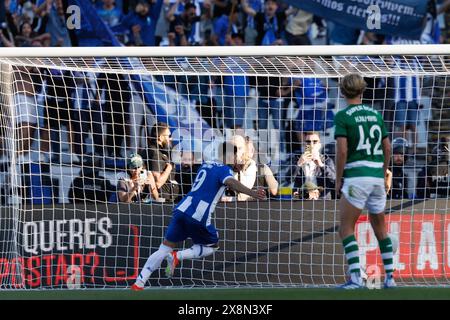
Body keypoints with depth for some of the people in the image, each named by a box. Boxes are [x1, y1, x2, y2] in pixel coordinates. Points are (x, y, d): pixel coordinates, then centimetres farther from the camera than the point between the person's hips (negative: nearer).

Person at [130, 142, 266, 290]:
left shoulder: (207, 164, 22)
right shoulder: (225, 170, -1)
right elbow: (231, 183, -24)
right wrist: (252, 193, -38)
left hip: (181, 209, 6)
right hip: (198, 217, -6)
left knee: (164, 248, 11)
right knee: (213, 246, 19)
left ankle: (139, 283, 1)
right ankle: (177, 256, -2)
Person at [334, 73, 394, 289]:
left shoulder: (342, 117, -6)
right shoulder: (375, 114, 11)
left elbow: (342, 150, -14)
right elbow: (387, 147, 12)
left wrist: (338, 180, -4)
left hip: (356, 176, -6)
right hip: (377, 177, 6)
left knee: (346, 229, -2)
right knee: (380, 228, 17)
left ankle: (355, 277, -16)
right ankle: (390, 277, 15)